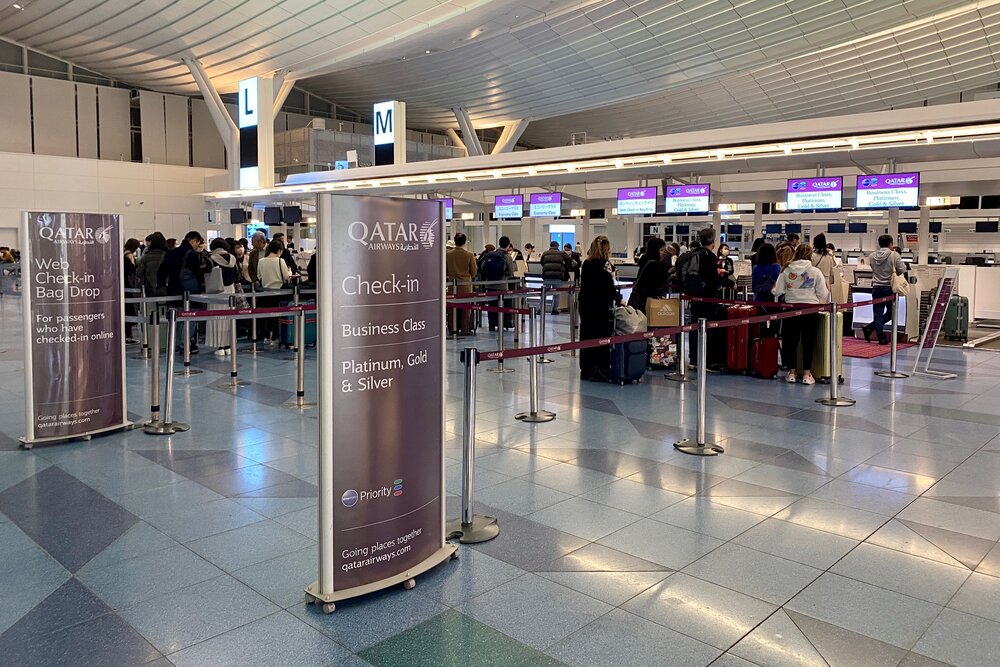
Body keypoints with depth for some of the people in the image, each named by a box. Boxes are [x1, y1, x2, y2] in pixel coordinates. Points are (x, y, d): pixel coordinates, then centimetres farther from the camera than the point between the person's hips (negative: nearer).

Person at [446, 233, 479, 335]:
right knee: (465, 307, 6)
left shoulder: (448, 254, -5)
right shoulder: (469, 255, -10)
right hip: (465, 285, -2)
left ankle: (452, 329, 13)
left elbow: (445, 271, 4)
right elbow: (473, 272, -3)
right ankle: (464, 330, 7)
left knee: (452, 307, 10)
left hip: (452, 284, 2)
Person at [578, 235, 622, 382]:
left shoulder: (586, 263, 8)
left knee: (586, 336, 11)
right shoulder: (604, 264, -11)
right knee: (601, 337, 0)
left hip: (585, 304, 7)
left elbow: (584, 284, 11)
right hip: (600, 306, -7)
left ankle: (585, 370, 17)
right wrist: (619, 299, -3)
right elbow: (609, 286, -14)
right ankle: (598, 371, 1)